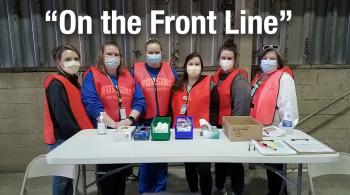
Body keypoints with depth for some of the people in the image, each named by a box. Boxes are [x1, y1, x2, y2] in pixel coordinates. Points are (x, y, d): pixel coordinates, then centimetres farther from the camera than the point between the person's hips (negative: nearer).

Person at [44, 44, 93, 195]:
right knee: (62, 178, 4)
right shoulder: (56, 84, -16)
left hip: (71, 137, 8)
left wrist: (86, 132, 4)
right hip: (62, 138, -8)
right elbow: (62, 117, -23)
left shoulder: (73, 82, 12)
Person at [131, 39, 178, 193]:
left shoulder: (170, 70, 6)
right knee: (145, 159, 8)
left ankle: (160, 189, 33)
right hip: (144, 122, -1)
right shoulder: (136, 70, 2)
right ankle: (145, 190, 29)